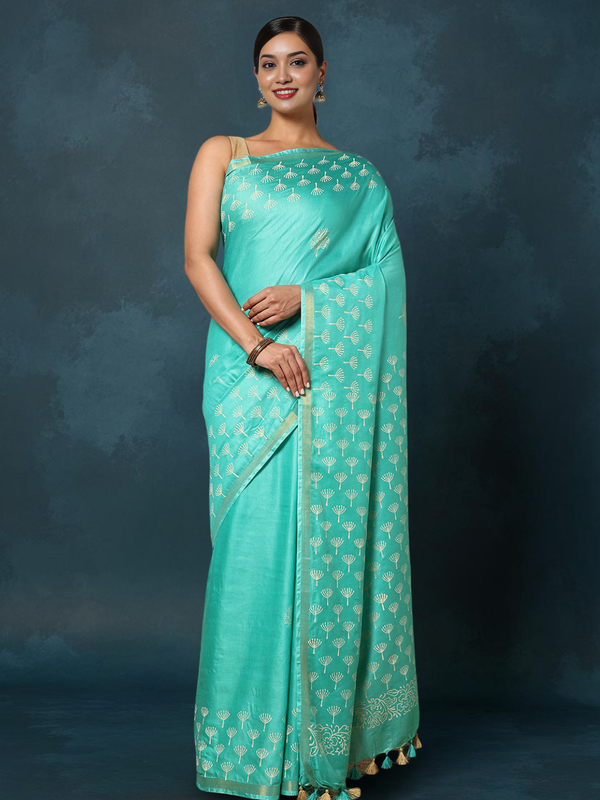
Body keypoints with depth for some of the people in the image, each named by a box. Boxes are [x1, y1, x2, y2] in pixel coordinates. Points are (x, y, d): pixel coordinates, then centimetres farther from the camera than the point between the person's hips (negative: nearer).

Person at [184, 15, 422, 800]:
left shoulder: (359, 175, 15)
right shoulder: (223, 154, 12)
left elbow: (387, 274, 5)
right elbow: (198, 258, 0)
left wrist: (306, 298, -12)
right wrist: (255, 343, -14)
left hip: (336, 373, 1)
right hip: (253, 370, -1)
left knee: (338, 535, 2)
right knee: (263, 534, -4)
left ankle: (338, 722, 17)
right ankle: (267, 732, 9)